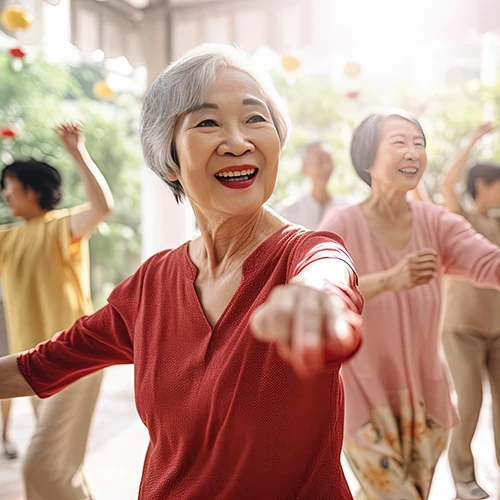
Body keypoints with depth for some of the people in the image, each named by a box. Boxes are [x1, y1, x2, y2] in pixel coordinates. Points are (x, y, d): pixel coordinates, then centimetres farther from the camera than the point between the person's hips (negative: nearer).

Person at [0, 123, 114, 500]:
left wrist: (78, 152, -28)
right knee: (59, 466, 17)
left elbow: (103, 204, -27)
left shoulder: (62, 226, -8)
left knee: (42, 466, -9)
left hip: (72, 359, -8)